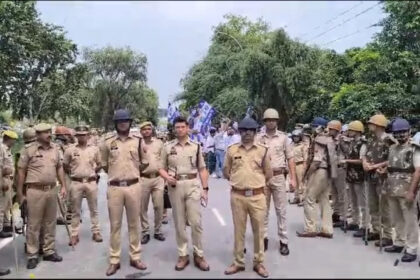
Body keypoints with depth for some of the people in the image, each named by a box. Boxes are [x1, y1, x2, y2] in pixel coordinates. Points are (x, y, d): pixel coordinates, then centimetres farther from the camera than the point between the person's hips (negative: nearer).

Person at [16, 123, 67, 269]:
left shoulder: (55, 148, 8)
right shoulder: (29, 150, -6)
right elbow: (21, 171, -2)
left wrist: (63, 186, 8)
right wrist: (20, 193, -3)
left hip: (52, 190, 5)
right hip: (35, 191, -4)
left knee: (50, 223, 13)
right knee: (33, 224, 2)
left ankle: (49, 251, 25)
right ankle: (32, 255, 13)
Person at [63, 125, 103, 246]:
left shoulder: (94, 149, 2)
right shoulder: (70, 150, 0)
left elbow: (99, 165, 12)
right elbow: (65, 166, 9)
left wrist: (93, 172, 3)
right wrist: (73, 173, 4)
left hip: (91, 182, 1)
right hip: (76, 183, 0)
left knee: (93, 209, 9)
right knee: (76, 210, 8)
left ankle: (96, 232, 19)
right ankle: (74, 234, 16)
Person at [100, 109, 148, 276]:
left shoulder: (138, 141, 3)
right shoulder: (108, 143, 2)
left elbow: (143, 163, 13)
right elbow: (104, 165, 12)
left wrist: (131, 172, 7)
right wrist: (116, 173, 9)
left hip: (133, 186, 1)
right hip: (114, 187, -1)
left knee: (134, 223, 10)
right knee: (115, 225, 6)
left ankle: (135, 258, 22)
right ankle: (114, 261, 16)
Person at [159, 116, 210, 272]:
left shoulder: (196, 147, 6)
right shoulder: (167, 147, 5)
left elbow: (202, 169, 8)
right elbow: (161, 168, 8)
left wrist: (205, 189, 1)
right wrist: (167, 177, -13)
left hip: (192, 185, 0)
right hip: (175, 186, 1)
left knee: (196, 222, -2)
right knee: (179, 223, 8)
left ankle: (198, 255, 12)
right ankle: (183, 255, 19)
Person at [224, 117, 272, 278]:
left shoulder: (263, 150, 0)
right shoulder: (232, 150, 2)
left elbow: (268, 174, 8)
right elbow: (226, 173, 11)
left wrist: (255, 182, 11)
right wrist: (239, 181, 10)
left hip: (257, 196, 0)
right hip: (237, 196, 0)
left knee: (258, 230, 9)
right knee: (239, 230, 11)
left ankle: (259, 263, 24)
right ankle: (238, 263, 24)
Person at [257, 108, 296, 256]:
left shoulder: (283, 137, 1)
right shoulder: (258, 138, 2)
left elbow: (290, 158, 2)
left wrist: (293, 178, -4)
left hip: (278, 177, -1)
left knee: (281, 210, 5)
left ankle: (283, 241, 13)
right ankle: (264, 238, 22)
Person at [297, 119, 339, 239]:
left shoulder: (319, 139, -12)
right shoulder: (331, 141, 14)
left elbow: (317, 160, -18)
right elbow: (332, 158, 10)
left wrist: (308, 173, -10)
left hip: (319, 171, -8)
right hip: (327, 173, 9)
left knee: (309, 200, -2)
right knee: (324, 200, 11)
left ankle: (310, 229, 0)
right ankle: (327, 230, 13)